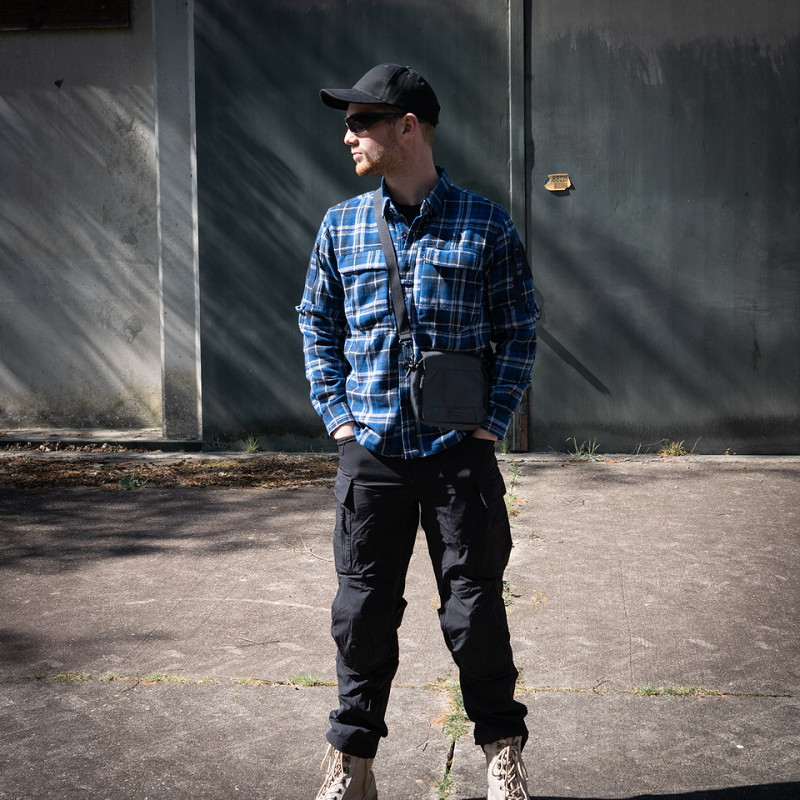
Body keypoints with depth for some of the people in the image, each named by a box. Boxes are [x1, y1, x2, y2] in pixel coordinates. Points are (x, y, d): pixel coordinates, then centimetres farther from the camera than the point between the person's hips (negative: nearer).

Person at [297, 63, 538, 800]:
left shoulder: (487, 226, -2)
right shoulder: (341, 226, 6)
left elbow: (519, 332, 2)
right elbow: (317, 325, 12)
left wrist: (491, 424, -5)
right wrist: (339, 417, 2)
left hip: (460, 451, -2)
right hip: (370, 452, 2)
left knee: (476, 607, 5)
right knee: (364, 609, 8)